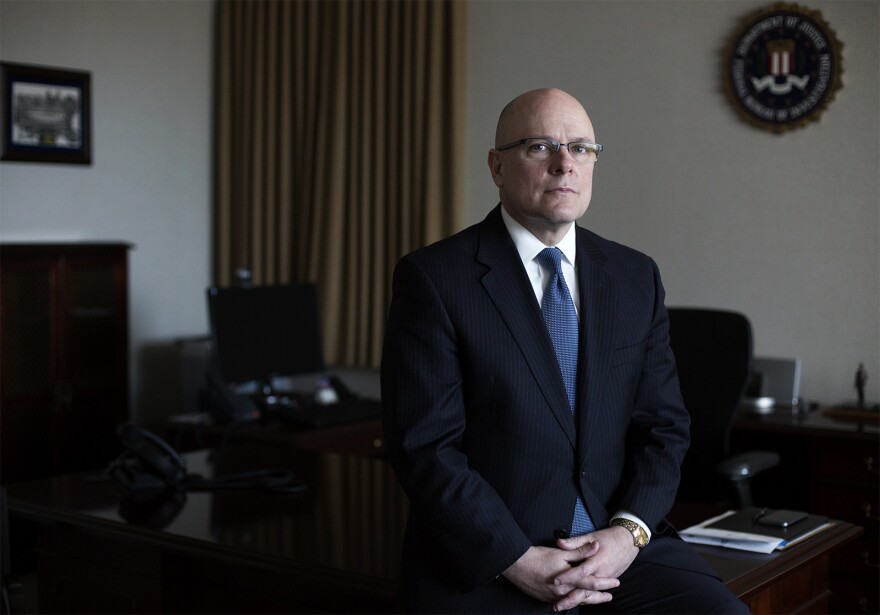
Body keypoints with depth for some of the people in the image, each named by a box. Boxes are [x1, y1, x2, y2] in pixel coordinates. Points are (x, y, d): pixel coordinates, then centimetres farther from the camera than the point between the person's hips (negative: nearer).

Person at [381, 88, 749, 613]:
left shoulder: (637, 278, 11)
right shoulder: (434, 278, -4)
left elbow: (663, 425, 8)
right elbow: (425, 444, -9)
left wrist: (628, 533, -8)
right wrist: (518, 560, -15)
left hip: (620, 546, 4)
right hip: (485, 565, -3)